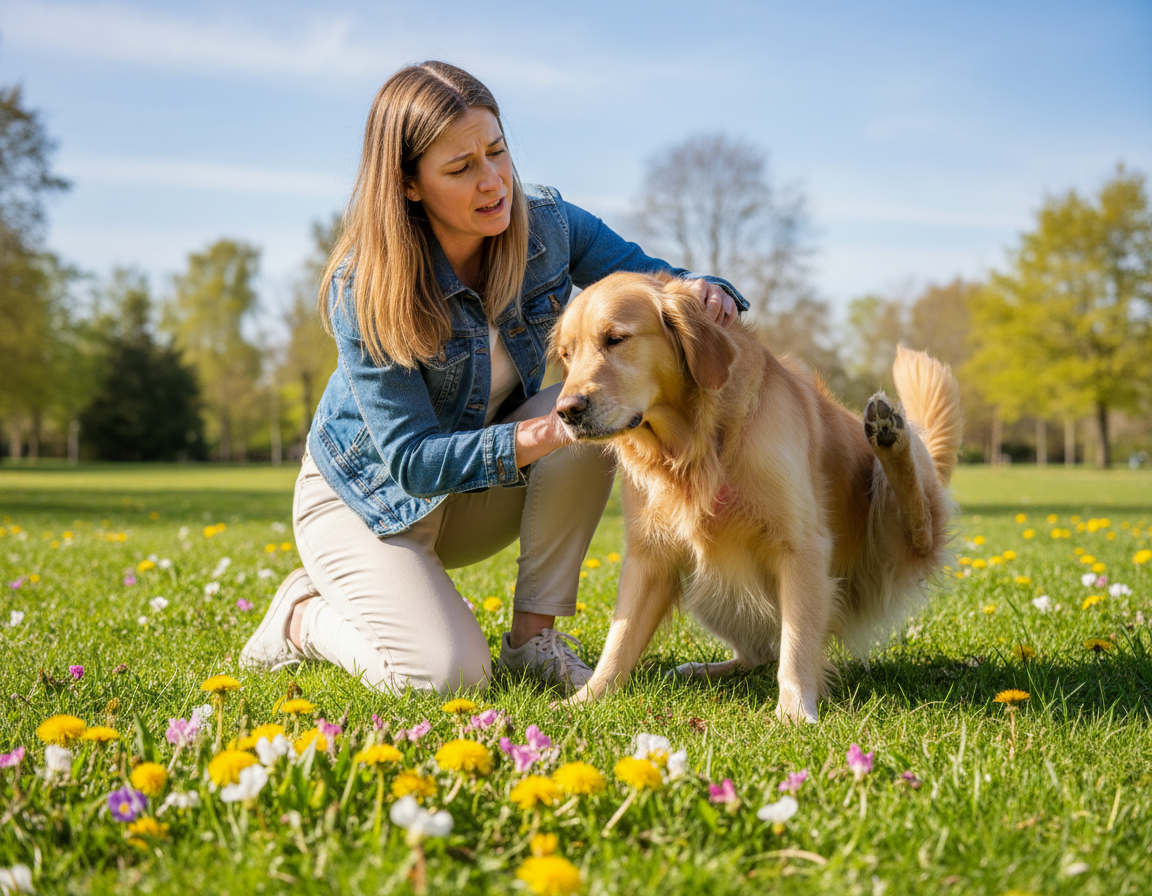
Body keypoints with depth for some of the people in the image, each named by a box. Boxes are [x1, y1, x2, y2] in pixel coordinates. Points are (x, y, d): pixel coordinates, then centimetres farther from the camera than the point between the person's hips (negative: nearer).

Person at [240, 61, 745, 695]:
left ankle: (533, 632, -13)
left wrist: (704, 292, -31)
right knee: (450, 674, -25)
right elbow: (412, 459, -30)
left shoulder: (546, 225, -16)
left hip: (485, 487, 5)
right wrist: (535, 437, -45)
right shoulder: (363, 290, -28)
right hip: (372, 498, -4)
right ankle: (305, 616, 6)